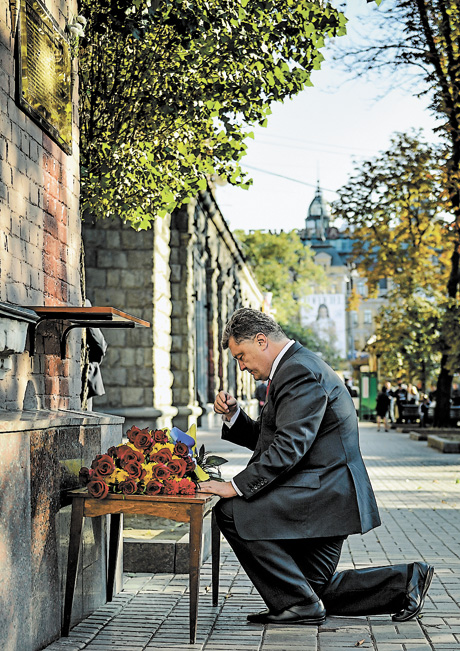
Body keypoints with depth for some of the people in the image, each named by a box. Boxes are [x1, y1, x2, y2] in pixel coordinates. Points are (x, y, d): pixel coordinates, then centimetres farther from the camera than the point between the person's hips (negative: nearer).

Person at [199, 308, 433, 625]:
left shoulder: (301, 371, -18)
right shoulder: (295, 366, 16)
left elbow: (289, 447, -27)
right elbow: (266, 438, 20)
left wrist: (236, 486, -27)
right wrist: (233, 414, 2)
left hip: (324, 491, -11)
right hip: (328, 494, 11)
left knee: (233, 512, -19)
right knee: (315, 588, 15)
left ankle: (298, 603, -11)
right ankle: (407, 580, 17)